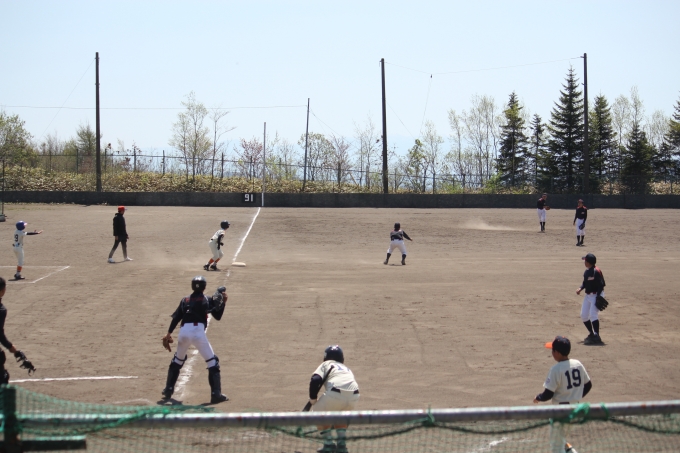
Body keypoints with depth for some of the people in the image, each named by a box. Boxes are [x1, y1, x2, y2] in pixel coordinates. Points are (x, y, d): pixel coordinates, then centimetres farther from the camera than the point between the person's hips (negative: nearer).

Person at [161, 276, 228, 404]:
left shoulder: (185, 300, 19)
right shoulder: (207, 300, 10)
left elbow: (176, 317, 13)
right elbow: (217, 316, 7)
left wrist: (169, 333, 15)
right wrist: (222, 302, 11)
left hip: (183, 331, 4)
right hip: (198, 332, -4)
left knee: (177, 360, 26)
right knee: (212, 362, 3)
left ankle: (168, 390, 28)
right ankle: (216, 394, -6)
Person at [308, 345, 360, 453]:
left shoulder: (326, 364, 23)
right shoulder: (346, 368, 38)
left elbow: (315, 380, 2)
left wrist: (313, 399, 15)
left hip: (336, 393, -5)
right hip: (354, 396, 5)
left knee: (318, 411, 22)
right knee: (342, 413, 36)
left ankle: (329, 444, 13)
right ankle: (341, 444, 24)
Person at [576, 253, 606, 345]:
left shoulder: (596, 271, -19)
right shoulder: (586, 271, 7)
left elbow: (601, 285, -20)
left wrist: (598, 298, -24)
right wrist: (580, 288, 0)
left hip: (596, 295, -10)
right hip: (588, 295, 10)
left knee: (593, 315, -19)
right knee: (583, 316, 10)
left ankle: (597, 336, -16)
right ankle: (591, 334, 25)